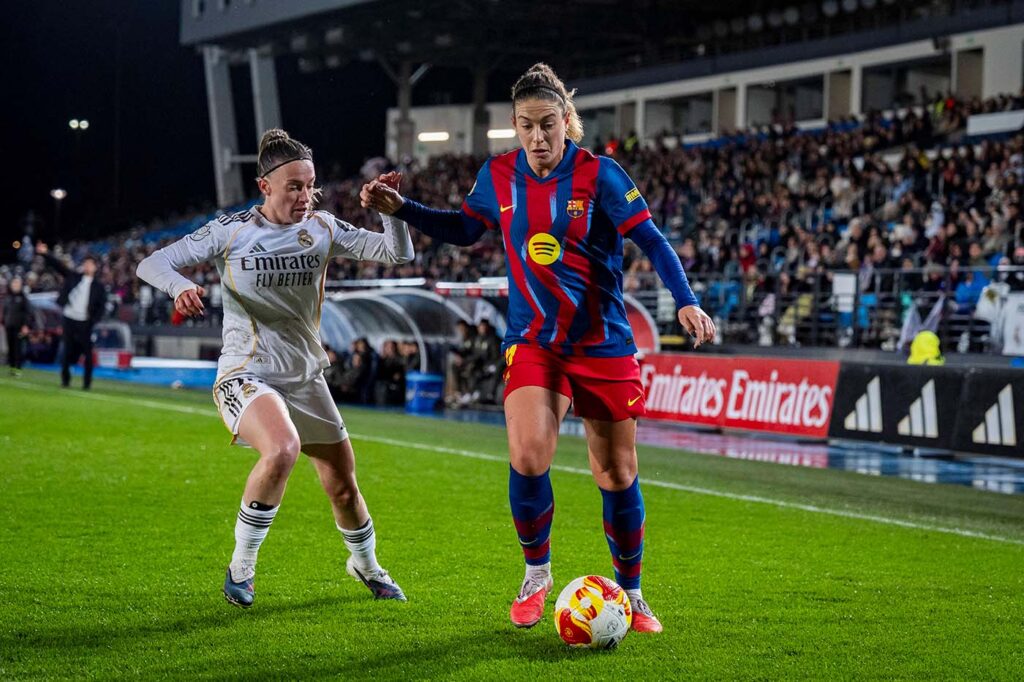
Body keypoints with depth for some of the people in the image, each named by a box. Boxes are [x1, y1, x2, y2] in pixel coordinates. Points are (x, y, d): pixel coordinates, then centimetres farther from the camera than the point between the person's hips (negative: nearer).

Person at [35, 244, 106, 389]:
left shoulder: (98, 287, 2)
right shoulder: (73, 276, 7)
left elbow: (101, 305, -1)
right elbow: (59, 265, 1)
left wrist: (93, 321, -13)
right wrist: (45, 254, -11)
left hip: (85, 323, -2)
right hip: (69, 319, 2)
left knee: (87, 353, 0)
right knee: (68, 351, 6)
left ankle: (87, 382, 8)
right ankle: (65, 379, 16)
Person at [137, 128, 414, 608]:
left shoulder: (322, 230, 2)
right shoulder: (231, 231, -8)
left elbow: (397, 254, -2)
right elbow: (152, 264, -9)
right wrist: (180, 286, -31)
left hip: (306, 379, 5)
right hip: (245, 376, -5)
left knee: (344, 486, 10)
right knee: (282, 449, -34)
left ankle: (365, 564, 42)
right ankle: (241, 566, -16)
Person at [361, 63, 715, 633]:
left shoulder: (599, 175, -10)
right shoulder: (499, 176, 0)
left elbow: (653, 241, -9)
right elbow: (463, 229, 18)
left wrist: (686, 302, -21)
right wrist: (400, 207, 7)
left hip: (604, 344, -1)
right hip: (533, 342, 1)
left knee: (617, 472, 4)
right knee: (528, 456, -20)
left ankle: (630, 593, 24)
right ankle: (536, 575, 5)